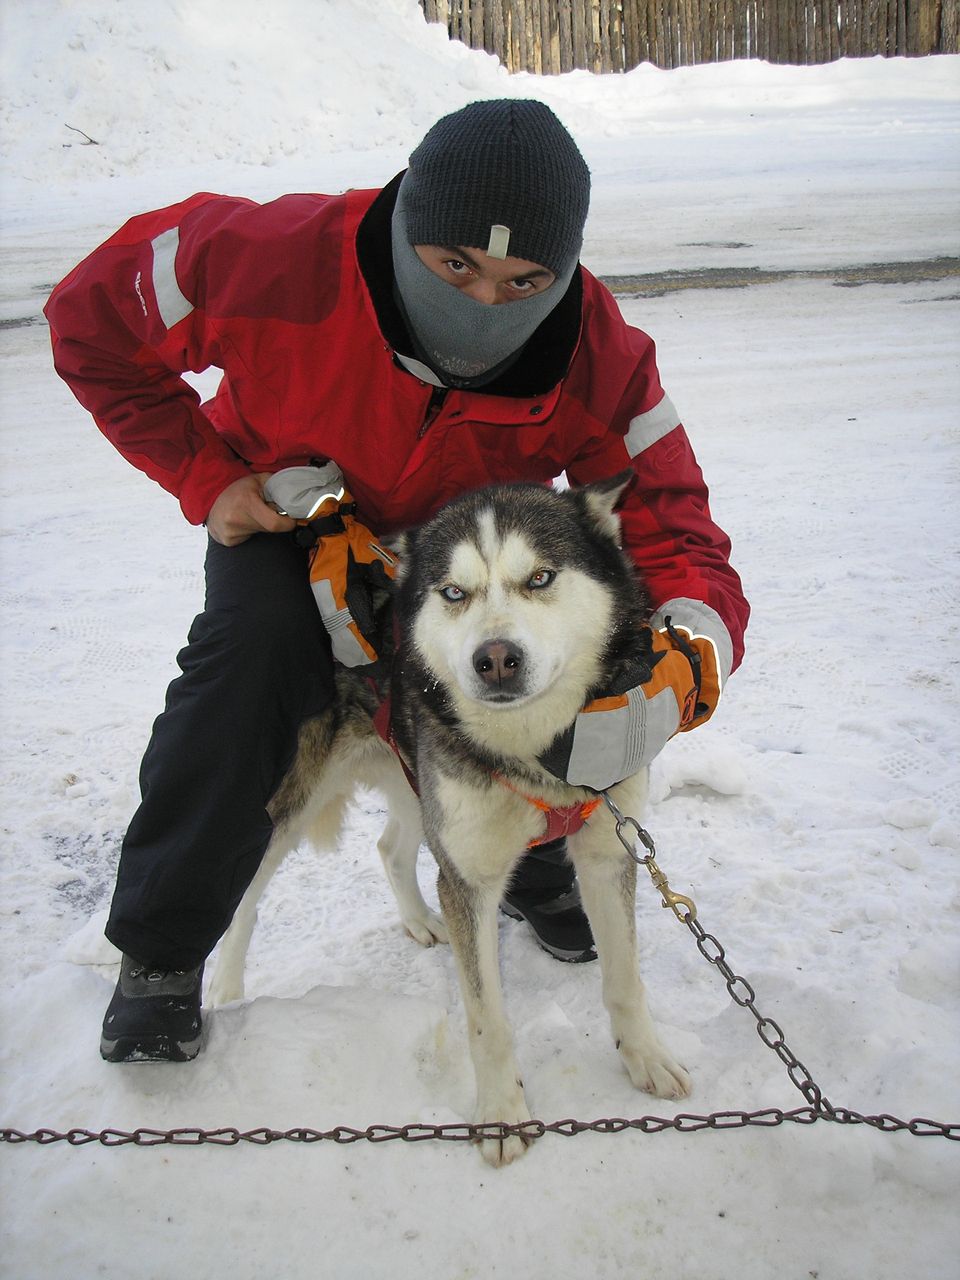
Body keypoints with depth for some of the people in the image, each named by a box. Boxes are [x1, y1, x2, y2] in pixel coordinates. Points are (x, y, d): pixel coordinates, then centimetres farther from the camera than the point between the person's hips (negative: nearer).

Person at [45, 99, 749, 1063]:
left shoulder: (603, 366, -32)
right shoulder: (281, 262, -38)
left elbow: (679, 542, -33)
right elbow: (94, 314, -20)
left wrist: (680, 672, -57)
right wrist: (203, 477, -24)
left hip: (465, 536, 2)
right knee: (254, 654, -29)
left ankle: (533, 871, 15)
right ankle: (161, 949, -9)